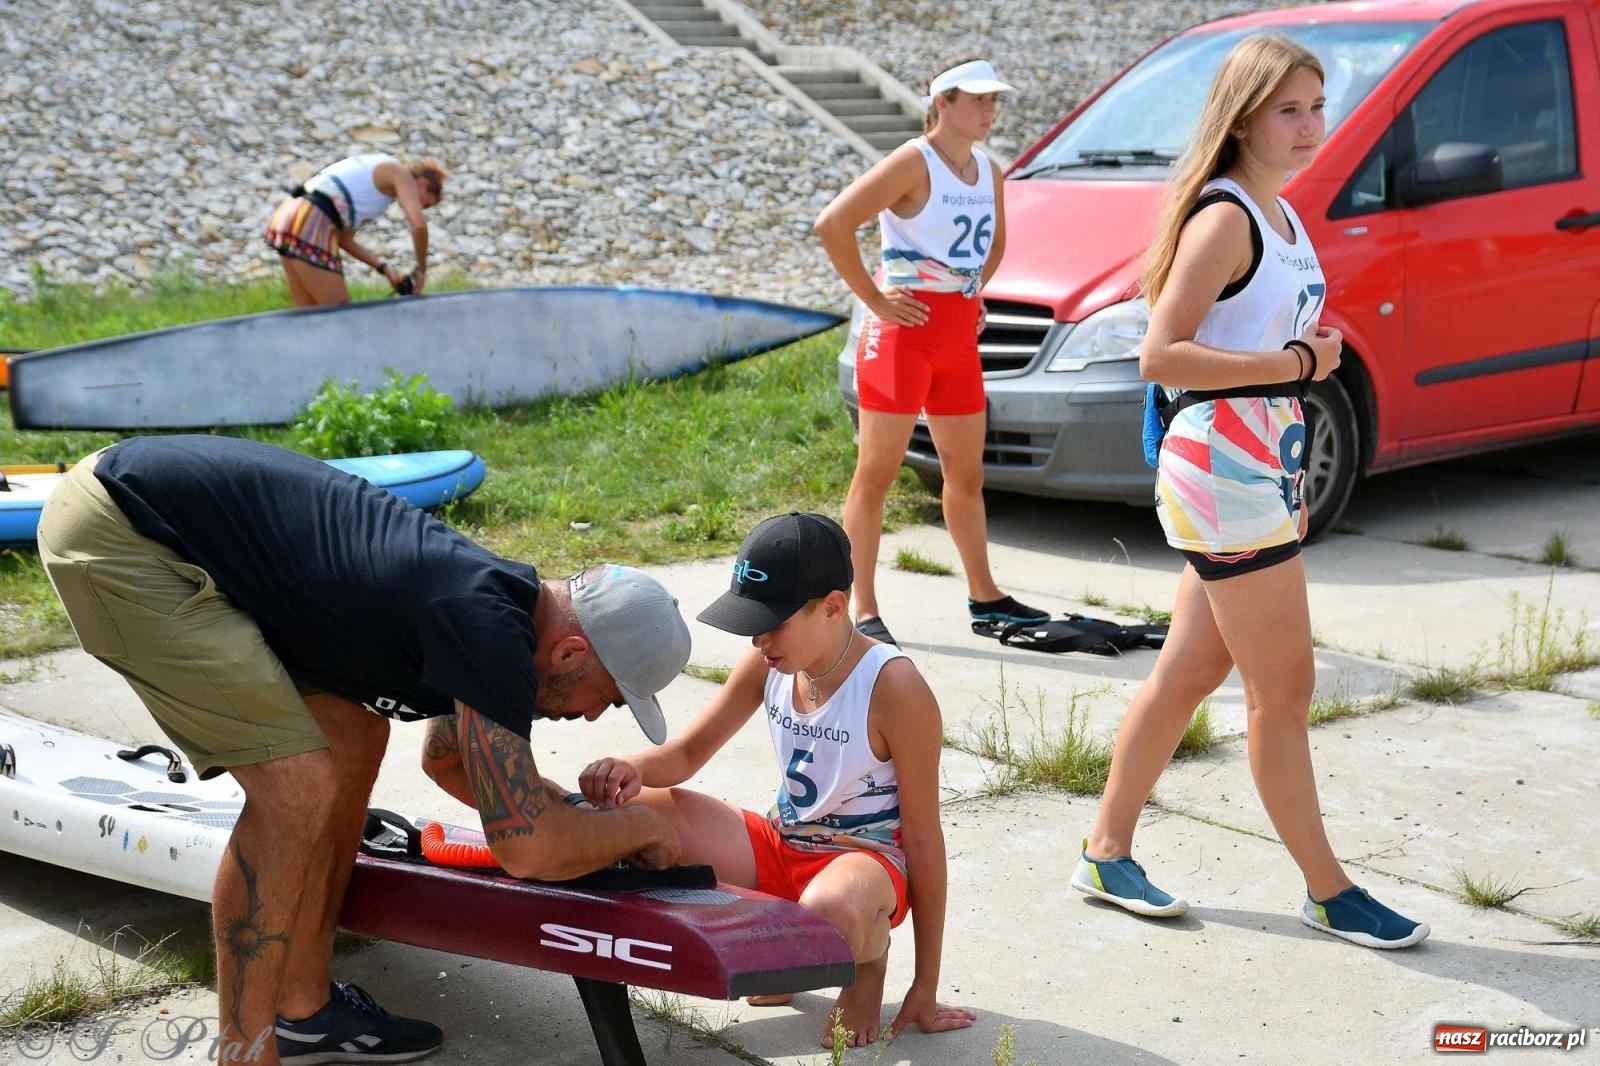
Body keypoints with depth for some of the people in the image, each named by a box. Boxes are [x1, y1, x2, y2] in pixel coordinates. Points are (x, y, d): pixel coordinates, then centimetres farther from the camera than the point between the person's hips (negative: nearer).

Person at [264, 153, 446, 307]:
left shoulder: (377, 172, 26)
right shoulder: (400, 173, 2)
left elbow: (345, 239, 24)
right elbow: (419, 225, -14)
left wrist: (384, 268, 18)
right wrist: (421, 269, 0)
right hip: (309, 227, -9)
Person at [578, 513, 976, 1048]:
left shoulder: (893, 688, -22)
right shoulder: (768, 664, -5)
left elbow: (924, 839, -16)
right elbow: (686, 752, 4)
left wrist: (925, 984, -12)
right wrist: (633, 768, -23)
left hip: (867, 860, -6)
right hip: (782, 845, 7)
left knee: (831, 912, -44)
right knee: (631, 810, -13)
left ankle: (869, 958, -4)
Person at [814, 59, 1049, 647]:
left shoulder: (988, 171, 11)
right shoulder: (913, 162, -12)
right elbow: (832, 224, -21)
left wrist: (974, 293, 15)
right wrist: (873, 298, -17)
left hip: (959, 334, 8)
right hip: (905, 329, -8)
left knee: (967, 474, 16)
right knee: (876, 473, -4)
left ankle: (984, 595, 28)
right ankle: (864, 611, -1)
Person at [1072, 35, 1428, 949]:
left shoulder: (1280, 214, 14)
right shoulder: (1223, 218, -15)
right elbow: (1160, 356, -23)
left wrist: (1292, 484, 19)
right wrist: (1298, 363, -19)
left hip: (1262, 472, 9)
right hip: (1223, 472, -9)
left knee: (1190, 672, 14)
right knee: (1285, 690, 1)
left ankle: (1108, 854, 25)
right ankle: (1328, 892, 14)